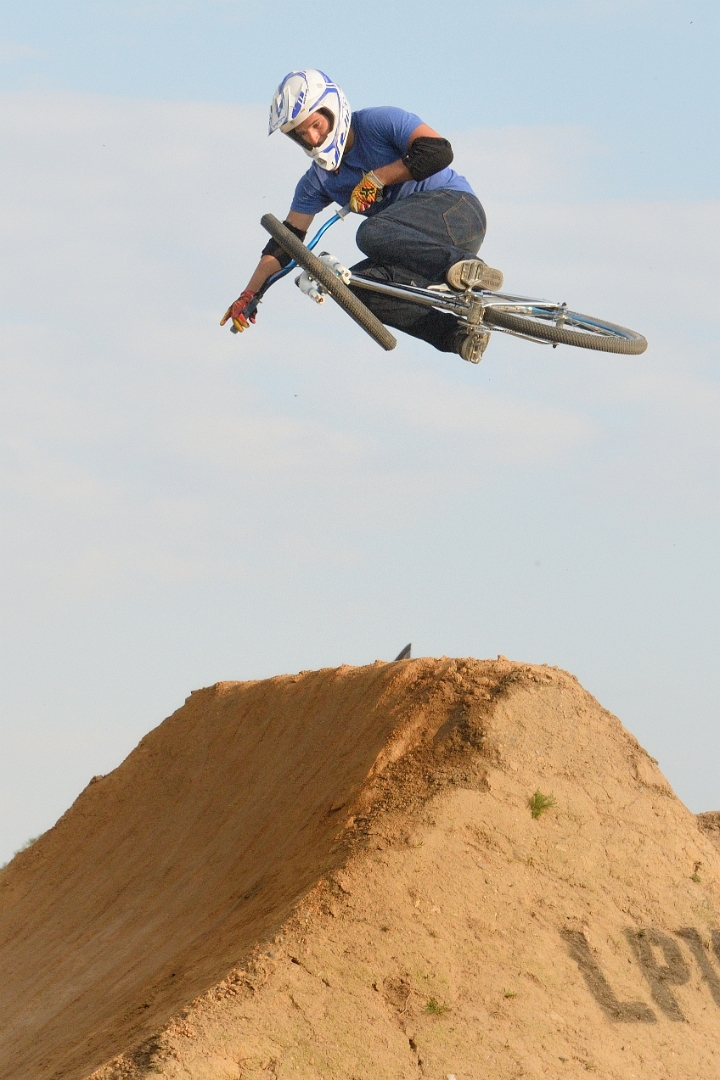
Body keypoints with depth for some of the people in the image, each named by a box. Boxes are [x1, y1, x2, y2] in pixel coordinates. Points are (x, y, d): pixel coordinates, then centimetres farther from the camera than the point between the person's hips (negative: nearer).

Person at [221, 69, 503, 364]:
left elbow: (438, 151, -21)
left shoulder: (379, 123, -9)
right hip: (418, 247, 8)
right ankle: (457, 333, -21)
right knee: (358, 286, -16)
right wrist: (249, 294, 4)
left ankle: (466, 267, -36)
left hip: (456, 210, -8)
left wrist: (377, 178, -19)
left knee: (372, 234, -31)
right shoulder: (317, 181, 9)